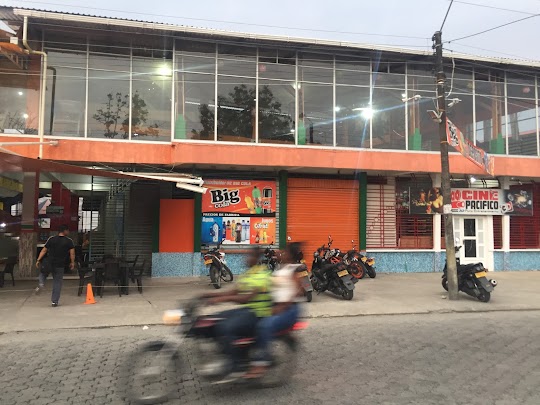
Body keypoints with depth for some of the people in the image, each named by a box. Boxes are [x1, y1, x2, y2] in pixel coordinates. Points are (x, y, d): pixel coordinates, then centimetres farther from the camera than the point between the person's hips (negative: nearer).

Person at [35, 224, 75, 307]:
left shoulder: (51, 239, 3)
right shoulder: (69, 241, -2)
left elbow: (44, 250, 4)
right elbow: (72, 253, -9)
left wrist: (38, 260, 8)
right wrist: (72, 263, 2)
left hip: (49, 263, 1)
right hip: (60, 265, -1)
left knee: (43, 273, 30)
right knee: (57, 282, 8)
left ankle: (41, 284, 1)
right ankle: (55, 301, 8)